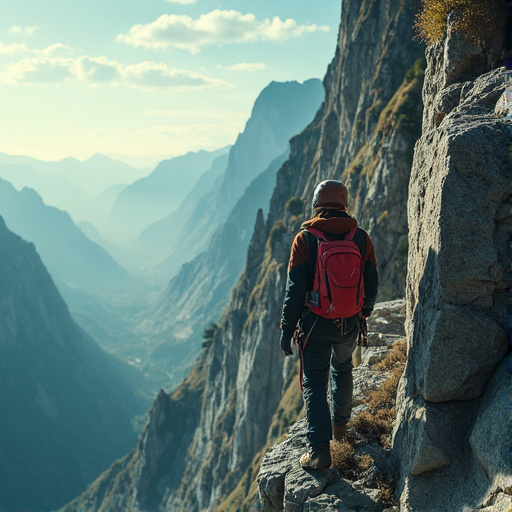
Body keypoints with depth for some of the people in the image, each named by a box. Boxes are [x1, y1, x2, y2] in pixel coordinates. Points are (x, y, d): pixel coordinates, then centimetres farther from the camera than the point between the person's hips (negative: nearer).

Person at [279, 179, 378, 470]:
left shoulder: (305, 239, -11)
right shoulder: (361, 238, -3)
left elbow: (295, 288, -13)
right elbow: (371, 285, 3)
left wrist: (287, 329, -5)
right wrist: (365, 313, 21)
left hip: (316, 324, -3)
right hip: (349, 325, 3)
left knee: (315, 384, 6)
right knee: (343, 369, 29)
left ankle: (320, 449, -2)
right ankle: (340, 425, 43)